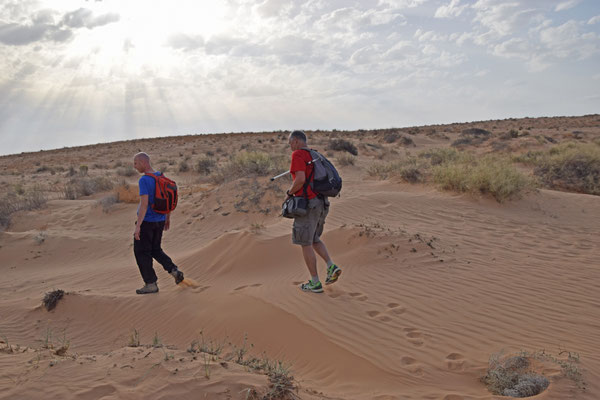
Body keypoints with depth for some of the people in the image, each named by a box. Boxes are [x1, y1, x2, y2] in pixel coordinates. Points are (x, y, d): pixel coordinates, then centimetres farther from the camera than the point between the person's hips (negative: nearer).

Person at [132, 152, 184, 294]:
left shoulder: (144, 181, -19)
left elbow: (144, 204, -25)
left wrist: (137, 226, -23)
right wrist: (168, 218, 21)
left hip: (146, 222, -7)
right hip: (160, 221, 7)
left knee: (141, 252, 7)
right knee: (155, 250, 21)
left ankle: (151, 284, 11)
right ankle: (174, 270, 6)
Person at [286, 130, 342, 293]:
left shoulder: (298, 155, -10)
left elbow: (300, 179, -23)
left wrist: (289, 192, -4)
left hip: (307, 205, -9)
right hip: (321, 203, 9)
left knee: (305, 244, 3)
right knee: (314, 240, 23)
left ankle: (315, 283, 7)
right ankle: (331, 267, 5)